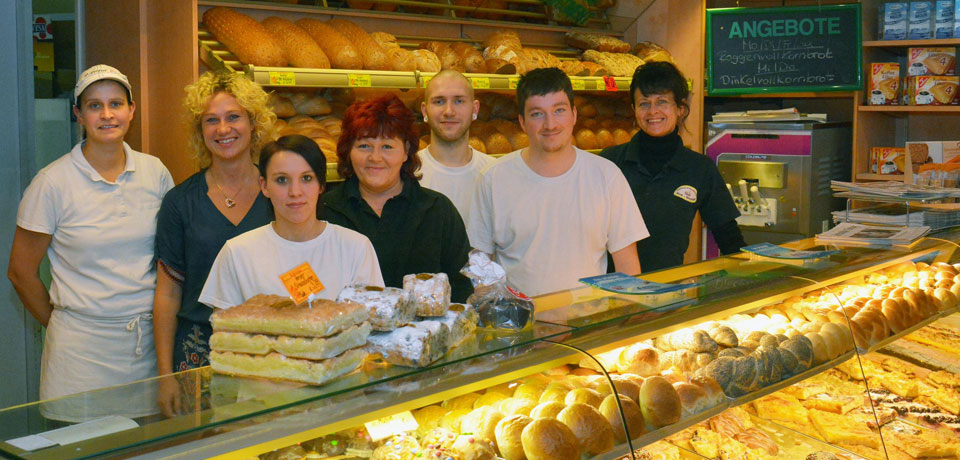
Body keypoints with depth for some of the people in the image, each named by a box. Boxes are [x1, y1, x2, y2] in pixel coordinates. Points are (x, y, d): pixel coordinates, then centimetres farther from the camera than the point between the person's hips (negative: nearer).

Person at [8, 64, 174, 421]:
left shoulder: (155, 172, 4)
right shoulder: (52, 183, -5)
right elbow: (21, 272, 1)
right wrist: (59, 326, 7)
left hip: (150, 339, 3)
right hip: (82, 348, -3)